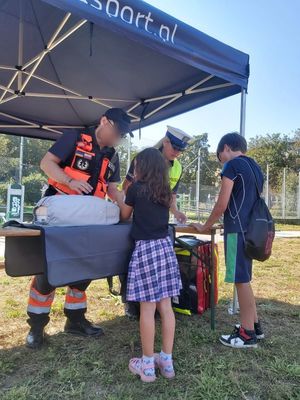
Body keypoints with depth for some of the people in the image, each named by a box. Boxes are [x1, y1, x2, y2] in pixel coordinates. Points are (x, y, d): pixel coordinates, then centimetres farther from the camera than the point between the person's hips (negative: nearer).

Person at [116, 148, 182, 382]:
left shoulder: (136, 188, -4)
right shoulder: (166, 192, 11)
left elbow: (125, 215, 10)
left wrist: (115, 195, 28)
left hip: (145, 249, -6)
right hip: (165, 246, 6)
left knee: (148, 308, 2)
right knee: (166, 306, 11)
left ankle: (147, 364, 15)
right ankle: (167, 360, 23)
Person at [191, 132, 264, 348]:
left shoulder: (232, 166, -8)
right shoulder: (255, 167, 17)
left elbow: (222, 205, -11)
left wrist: (205, 227, 2)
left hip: (238, 229, -9)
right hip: (251, 227, 9)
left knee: (241, 279, -1)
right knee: (243, 278, 17)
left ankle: (248, 334, 9)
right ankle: (254, 325, 26)